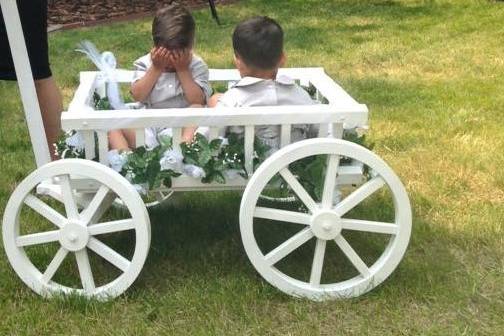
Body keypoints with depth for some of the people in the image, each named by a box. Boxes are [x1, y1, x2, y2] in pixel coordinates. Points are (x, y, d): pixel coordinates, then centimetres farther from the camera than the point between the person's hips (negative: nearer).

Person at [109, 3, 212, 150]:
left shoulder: (197, 65, 1)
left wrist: (183, 70, -13)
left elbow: (198, 101, -12)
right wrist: (156, 69, -10)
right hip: (148, 125, 2)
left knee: (198, 109, -30)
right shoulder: (145, 63, 6)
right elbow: (137, 96, -7)